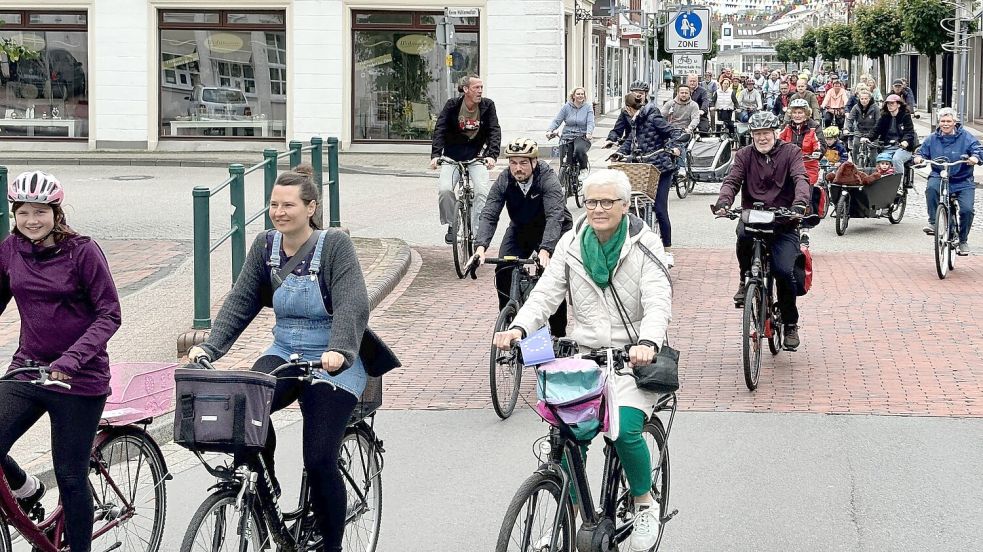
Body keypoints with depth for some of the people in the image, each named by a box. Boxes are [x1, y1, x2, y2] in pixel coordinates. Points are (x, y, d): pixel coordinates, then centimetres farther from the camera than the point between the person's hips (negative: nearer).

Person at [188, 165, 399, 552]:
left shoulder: (335, 244, -12)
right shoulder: (266, 245, 4)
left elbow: (352, 305, -23)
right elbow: (240, 302, 0)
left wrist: (338, 351, -41)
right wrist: (209, 347, -14)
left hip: (332, 363, -4)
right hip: (284, 353, 4)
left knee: (319, 460, -12)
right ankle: (266, 489, -3)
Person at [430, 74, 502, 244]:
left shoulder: (487, 106, -5)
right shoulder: (452, 105, -7)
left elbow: (494, 131, -11)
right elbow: (440, 130, -13)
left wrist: (492, 155, -29)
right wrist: (435, 155, -28)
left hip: (476, 156, 0)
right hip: (452, 156, 0)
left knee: (482, 191, -21)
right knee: (444, 189, -20)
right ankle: (452, 225, 4)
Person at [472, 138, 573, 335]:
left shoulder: (548, 178, -30)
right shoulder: (504, 181, -19)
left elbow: (554, 216, -41)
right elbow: (489, 215, -24)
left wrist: (545, 251, -55)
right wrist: (480, 247, -42)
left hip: (552, 231, -4)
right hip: (520, 229, 4)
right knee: (503, 273, -11)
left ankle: (558, 333, -3)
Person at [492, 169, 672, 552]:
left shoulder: (643, 245, -7)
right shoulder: (572, 244, 4)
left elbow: (659, 302, -18)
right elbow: (546, 293, -1)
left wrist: (647, 342, -39)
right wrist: (519, 327, -22)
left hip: (634, 359, -3)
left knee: (625, 430, -24)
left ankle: (645, 504, 3)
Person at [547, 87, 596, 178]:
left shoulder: (588, 107, 2)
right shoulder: (567, 107, 4)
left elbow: (590, 122, -8)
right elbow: (557, 121, 2)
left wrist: (589, 133, -28)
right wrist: (549, 130, -17)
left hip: (582, 136, -2)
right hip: (567, 137, 2)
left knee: (579, 150, -34)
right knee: (568, 162, -10)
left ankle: (583, 169, -8)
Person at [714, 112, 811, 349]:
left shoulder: (790, 152, 4)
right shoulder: (744, 155, 9)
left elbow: (801, 179, -12)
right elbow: (732, 181, -3)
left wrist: (800, 203, -33)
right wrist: (723, 202, -26)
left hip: (783, 221, -1)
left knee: (784, 271, -19)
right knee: (744, 234, -36)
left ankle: (790, 323, 4)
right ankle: (746, 280, -7)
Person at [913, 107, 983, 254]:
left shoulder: (965, 137, -1)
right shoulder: (932, 139, 6)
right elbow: (922, 151, 10)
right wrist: (918, 157, -15)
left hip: (963, 181, -1)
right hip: (939, 177, 1)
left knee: (967, 209, -16)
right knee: (931, 188, -35)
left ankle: (963, 241, 9)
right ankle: (933, 223, -22)